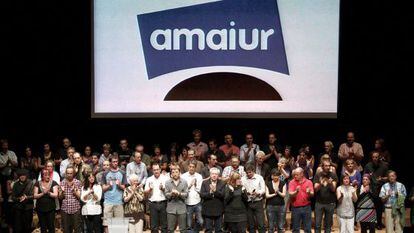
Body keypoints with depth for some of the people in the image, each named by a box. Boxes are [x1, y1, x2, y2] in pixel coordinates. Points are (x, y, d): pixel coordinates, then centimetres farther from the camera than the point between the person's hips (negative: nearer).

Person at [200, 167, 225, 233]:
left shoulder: (222, 183, 1)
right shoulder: (205, 183, 2)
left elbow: (223, 195, -12)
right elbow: (201, 195, -7)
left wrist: (215, 190, -24)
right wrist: (210, 192, -21)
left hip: (218, 210, 0)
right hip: (208, 210, 0)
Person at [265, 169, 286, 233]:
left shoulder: (283, 183, 4)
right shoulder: (268, 184, 6)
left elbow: (283, 195, -3)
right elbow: (267, 195, 0)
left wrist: (278, 192, -20)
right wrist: (274, 194, -13)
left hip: (281, 206, 0)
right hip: (270, 206, 0)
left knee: (280, 227, 2)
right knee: (271, 227, 3)